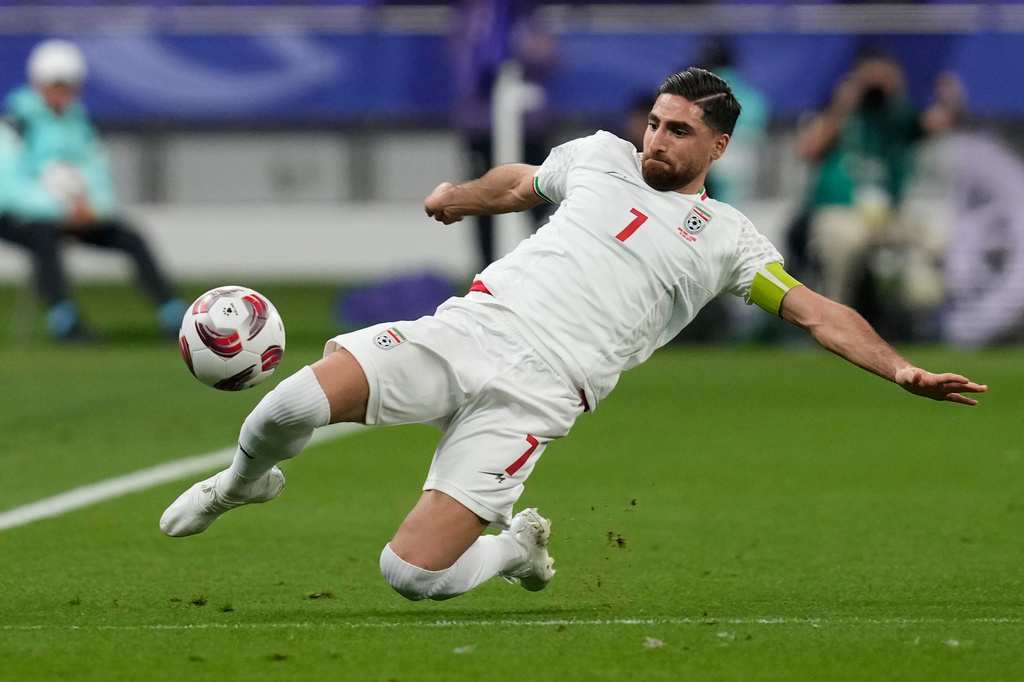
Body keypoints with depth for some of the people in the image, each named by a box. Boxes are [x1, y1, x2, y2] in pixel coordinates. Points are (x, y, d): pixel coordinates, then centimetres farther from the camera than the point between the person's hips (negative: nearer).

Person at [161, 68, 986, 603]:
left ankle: (514, 547, 18)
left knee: (413, 574, -18)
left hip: (534, 395, -3)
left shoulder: (725, 238, 10)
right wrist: (457, 197, 53)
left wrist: (899, 369, -7)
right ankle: (244, 481, 13)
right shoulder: (601, 155, 18)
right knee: (297, 401, -24)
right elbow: (516, 183, 38)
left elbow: (814, 310, 6)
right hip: (463, 329, 3)